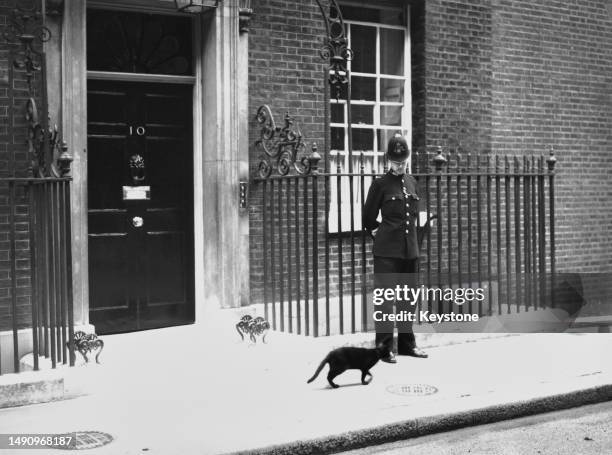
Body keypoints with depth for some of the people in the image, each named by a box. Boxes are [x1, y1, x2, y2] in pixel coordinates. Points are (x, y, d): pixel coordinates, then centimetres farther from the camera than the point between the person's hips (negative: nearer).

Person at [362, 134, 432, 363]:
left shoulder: (412, 182, 11)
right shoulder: (381, 184, -5)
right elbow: (368, 217, 2)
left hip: (410, 249, 6)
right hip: (387, 251, -5)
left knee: (408, 298, 12)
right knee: (385, 297, -3)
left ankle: (407, 342, 23)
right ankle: (384, 346, 4)